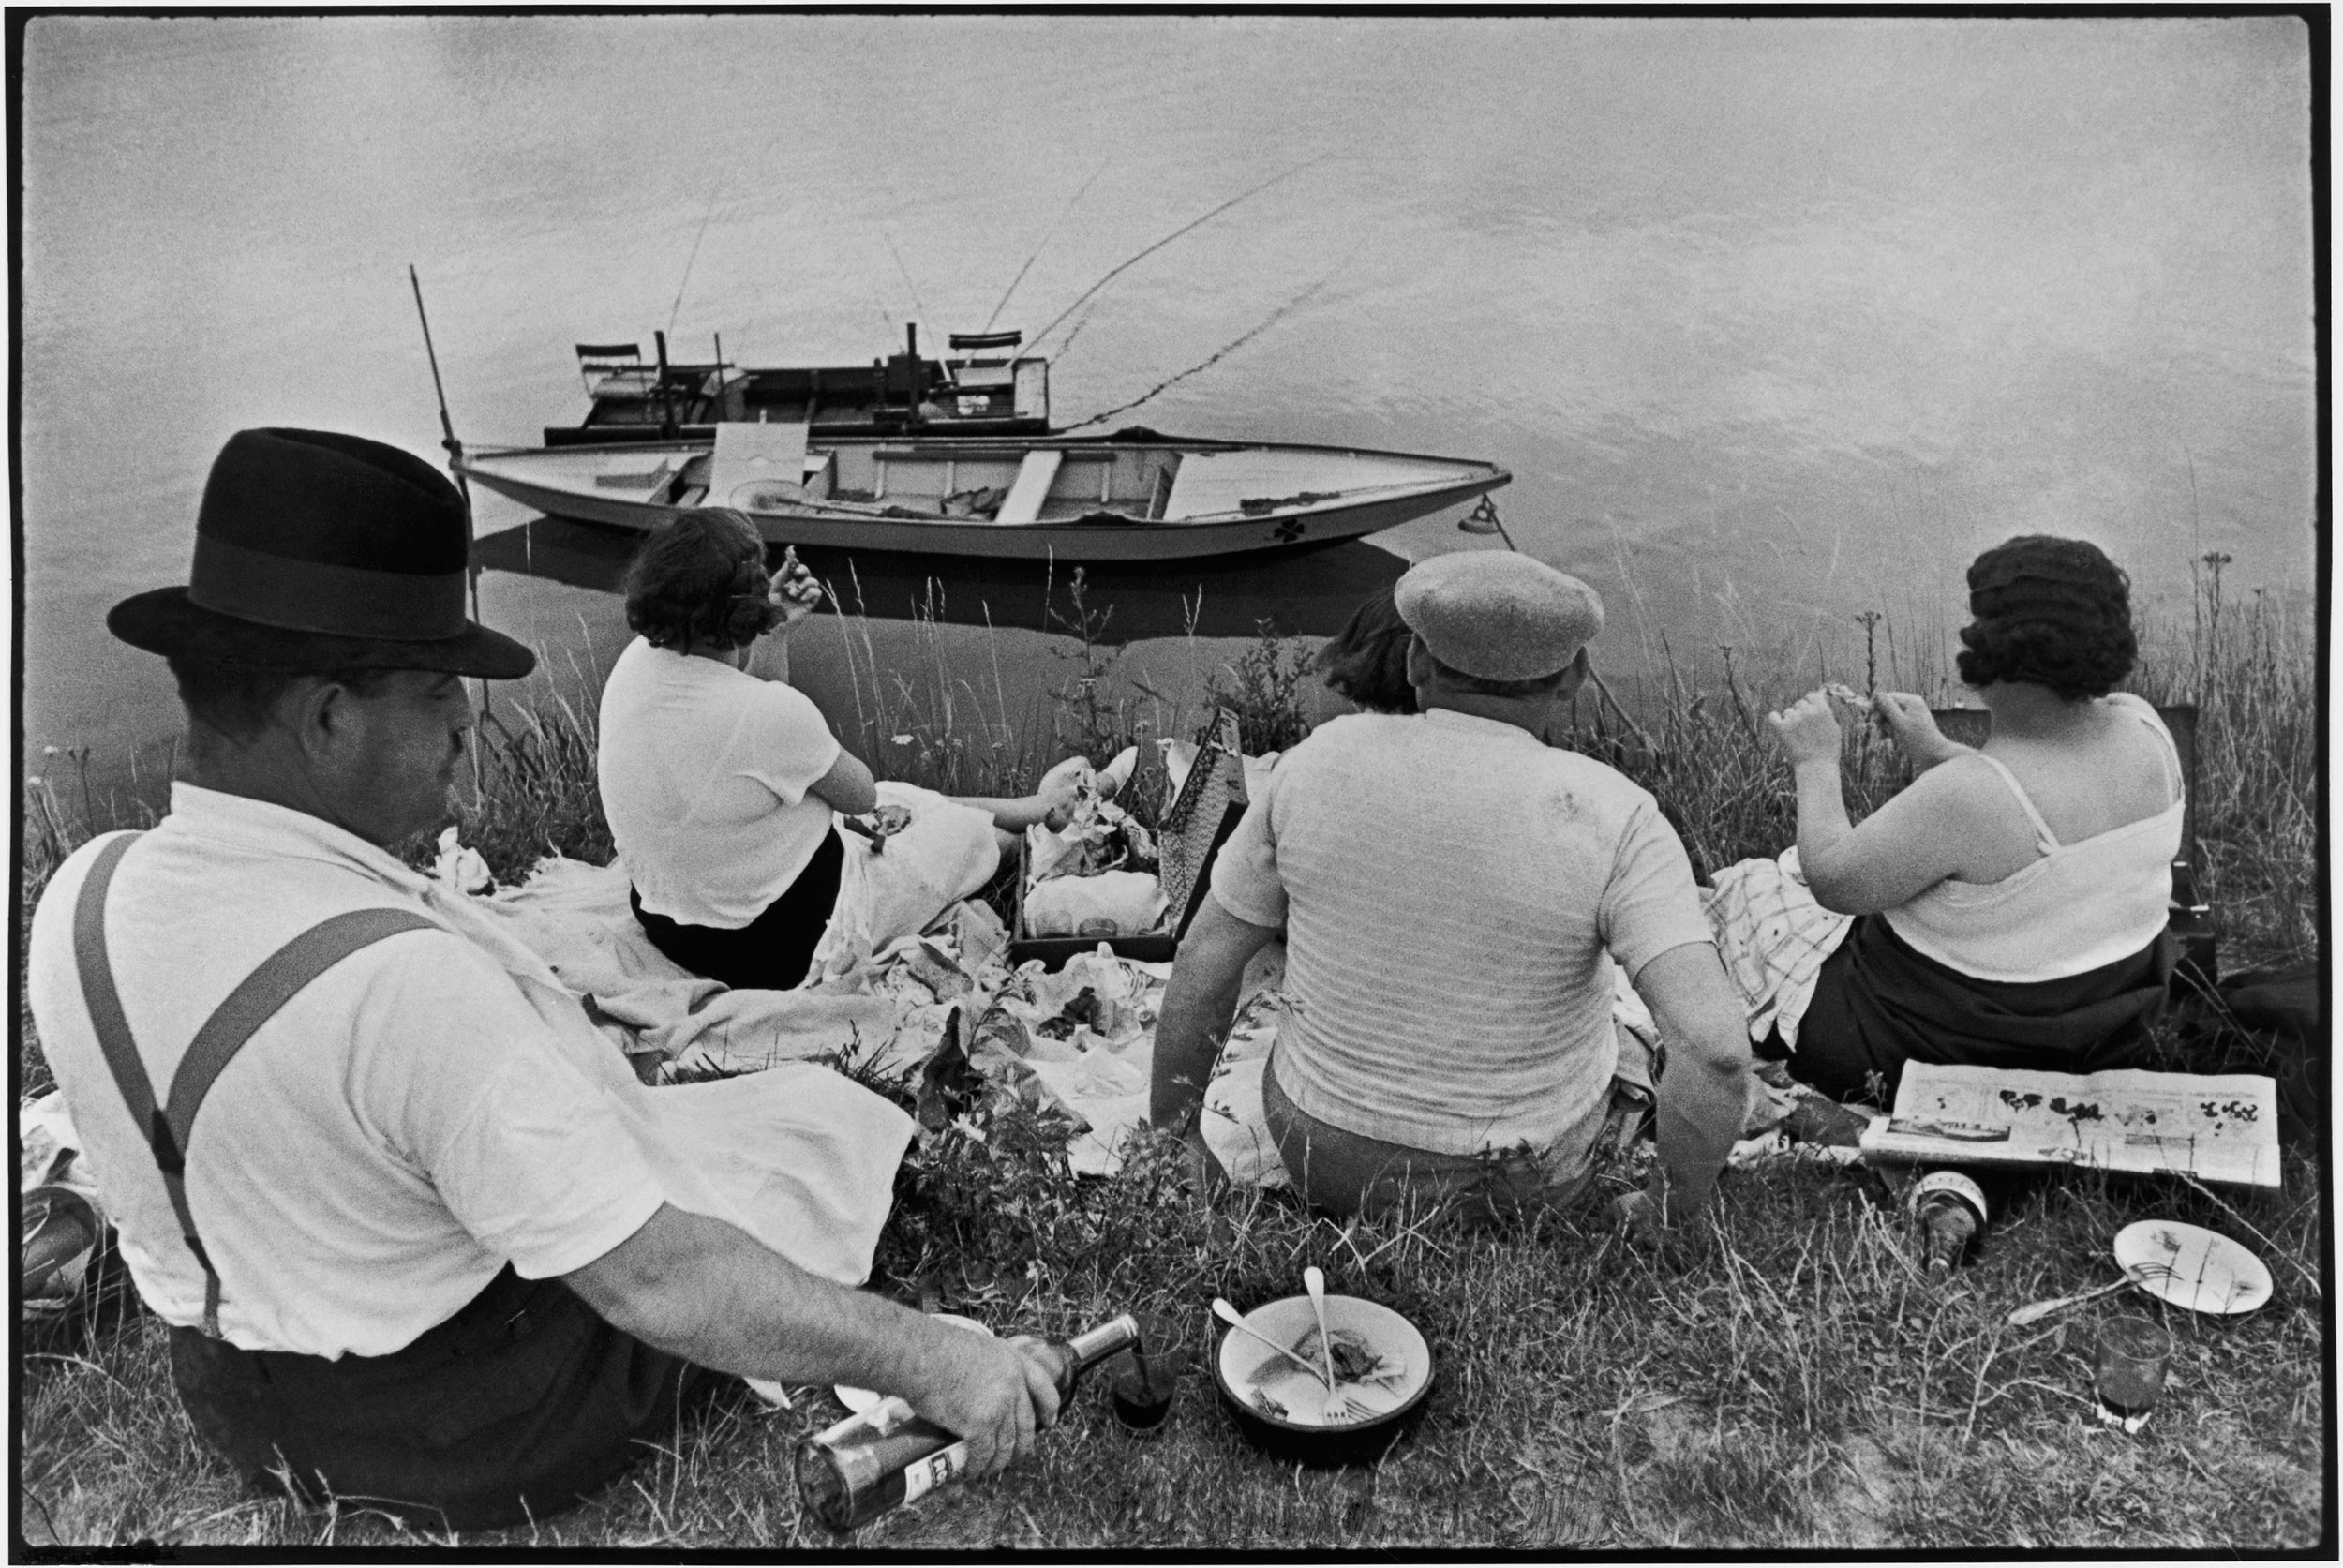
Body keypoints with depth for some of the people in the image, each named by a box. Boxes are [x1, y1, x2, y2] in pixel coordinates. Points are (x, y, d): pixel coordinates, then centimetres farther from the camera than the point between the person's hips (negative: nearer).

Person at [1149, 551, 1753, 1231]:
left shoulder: (1323, 761, -14)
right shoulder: (1611, 821, -21)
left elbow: (1203, 961, -8)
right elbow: (1716, 1044, -30)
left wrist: (1173, 1135, 6)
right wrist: (1671, 1211, -12)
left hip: (1329, 1150, 1)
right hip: (1521, 1177, -1)